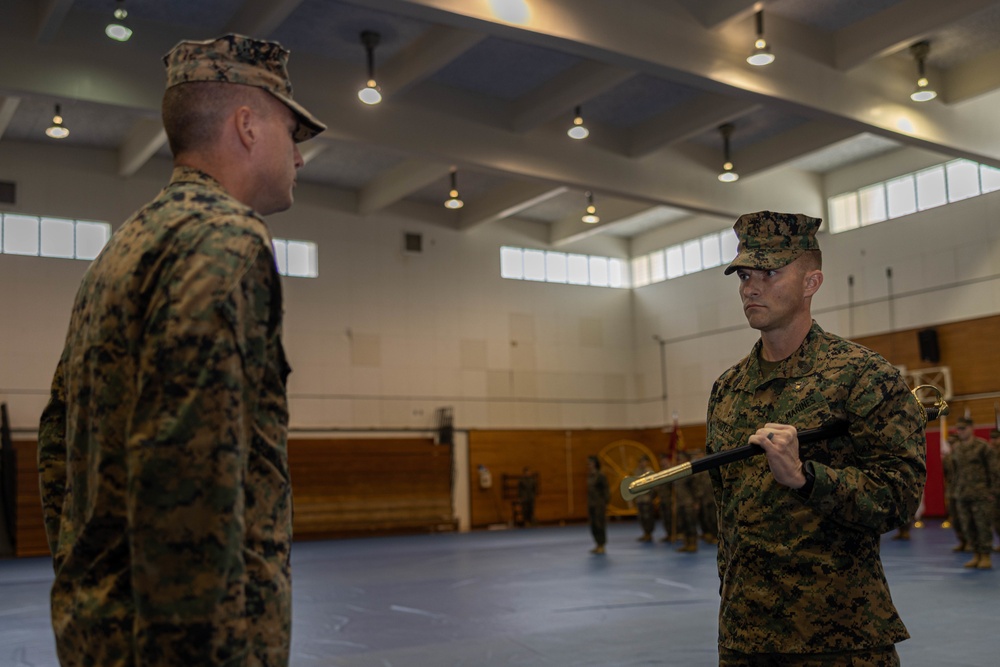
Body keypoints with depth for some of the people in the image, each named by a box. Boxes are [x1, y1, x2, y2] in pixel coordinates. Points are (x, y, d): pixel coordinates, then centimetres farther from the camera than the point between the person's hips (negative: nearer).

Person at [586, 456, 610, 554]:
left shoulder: (600, 476, -12)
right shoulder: (589, 476, 9)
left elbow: (606, 490, -11)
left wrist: (604, 503, -14)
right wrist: (588, 507, 14)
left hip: (599, 505, -7)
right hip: (591, 505, 7)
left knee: (600, 524, -3)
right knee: (593, 526, 10)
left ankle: (602, 547, 5)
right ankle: (598, 545, 19)